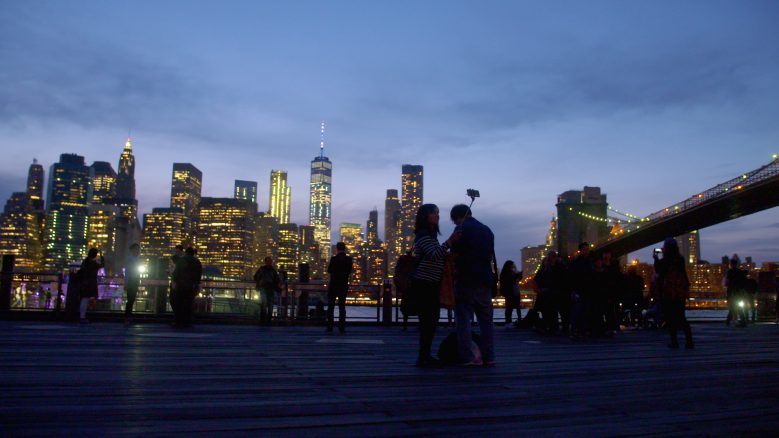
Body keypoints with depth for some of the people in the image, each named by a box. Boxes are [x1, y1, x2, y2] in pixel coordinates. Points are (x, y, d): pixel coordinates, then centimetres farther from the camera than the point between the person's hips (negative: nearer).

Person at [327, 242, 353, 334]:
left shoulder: (334, 259, -13)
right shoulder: (349, 259, -2)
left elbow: (329, 270, -5)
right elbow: (349, 271, 7)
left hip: (333, 285, -3)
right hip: (344, 285, 3)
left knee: (331, 306, 5)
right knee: (342, 306, 7)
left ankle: (330, 327, 2)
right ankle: (342, 328, 4)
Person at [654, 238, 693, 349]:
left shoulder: (664, 260, -12)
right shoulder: (680, 259, 3)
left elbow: (658, 270, 1)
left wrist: (656, 258, 12)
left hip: (668, 291, -5)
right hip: (680, 291, 5)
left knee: (671, 317, 2)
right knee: (681, 317, 11)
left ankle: (674, 342, 0)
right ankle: (689, 341, 5)